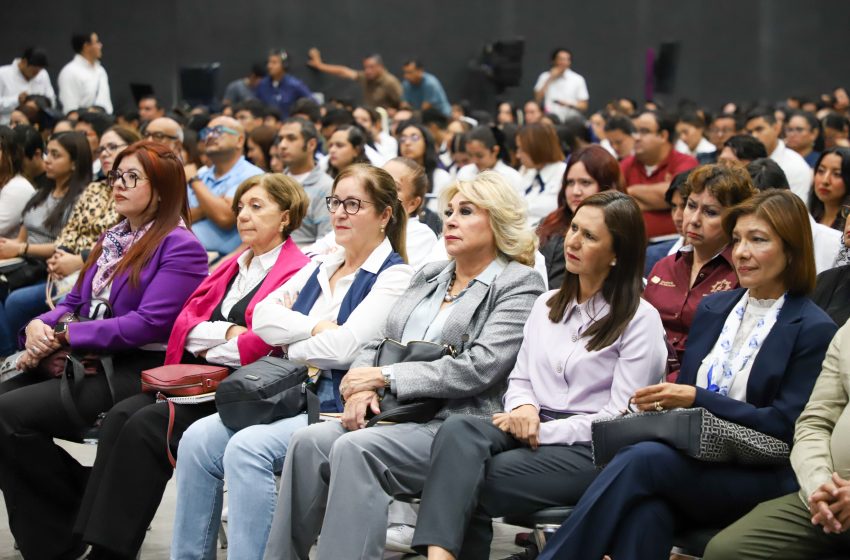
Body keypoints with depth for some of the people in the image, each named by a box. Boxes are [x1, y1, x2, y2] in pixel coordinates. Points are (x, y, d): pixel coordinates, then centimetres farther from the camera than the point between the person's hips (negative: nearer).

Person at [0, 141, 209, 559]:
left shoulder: (180, 248, -8)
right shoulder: (114, 240, 20)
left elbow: (149, 324, -18)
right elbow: (76, 302, 19)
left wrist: (64, 337, -17)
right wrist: (40, 327, -5)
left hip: (135, 372, -9)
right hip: (86, 363, 9)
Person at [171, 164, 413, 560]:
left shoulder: (394, 276, -5)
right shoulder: (321, 267, 19)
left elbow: (346, 346, -17)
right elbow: (263, 317, 9)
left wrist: (292, 342, 0)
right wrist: (316, 327, -7)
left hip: (340, 407, -7)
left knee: (247, 448, -30)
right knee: (198, 439, -14)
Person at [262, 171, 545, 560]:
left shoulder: (519, 285, 0)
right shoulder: (428, 276, 23)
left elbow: (478, 368, -12)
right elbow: (379, 343, 21)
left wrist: (385, 376, -9)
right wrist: (363, 389, -3)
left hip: (456, 425, -6)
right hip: (392, 413, 6)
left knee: (355, 449, -32)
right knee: (308, 441, -21)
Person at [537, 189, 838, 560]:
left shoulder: (814, 330, 0)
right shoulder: (713, 308, 18)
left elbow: (786, 424, -7)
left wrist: (697, 398, -13)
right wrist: (662, 401, -7)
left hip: (758, 478, -4)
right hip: (692, 457, 5)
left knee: (642, 459, -32)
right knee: (646, 509, -34)